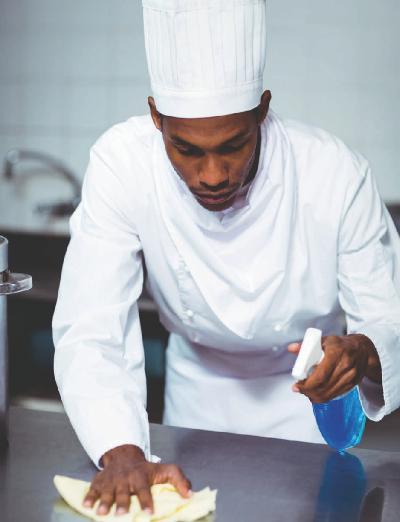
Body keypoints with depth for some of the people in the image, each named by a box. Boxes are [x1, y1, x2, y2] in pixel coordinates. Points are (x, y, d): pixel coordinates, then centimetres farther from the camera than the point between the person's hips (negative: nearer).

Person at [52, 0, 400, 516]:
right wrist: (122, 453, -47)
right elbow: (90, 332, -31)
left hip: (304, 396, 0)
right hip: (196, 391, 1)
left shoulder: (336, 174, -29)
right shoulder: (121, 163, -28)